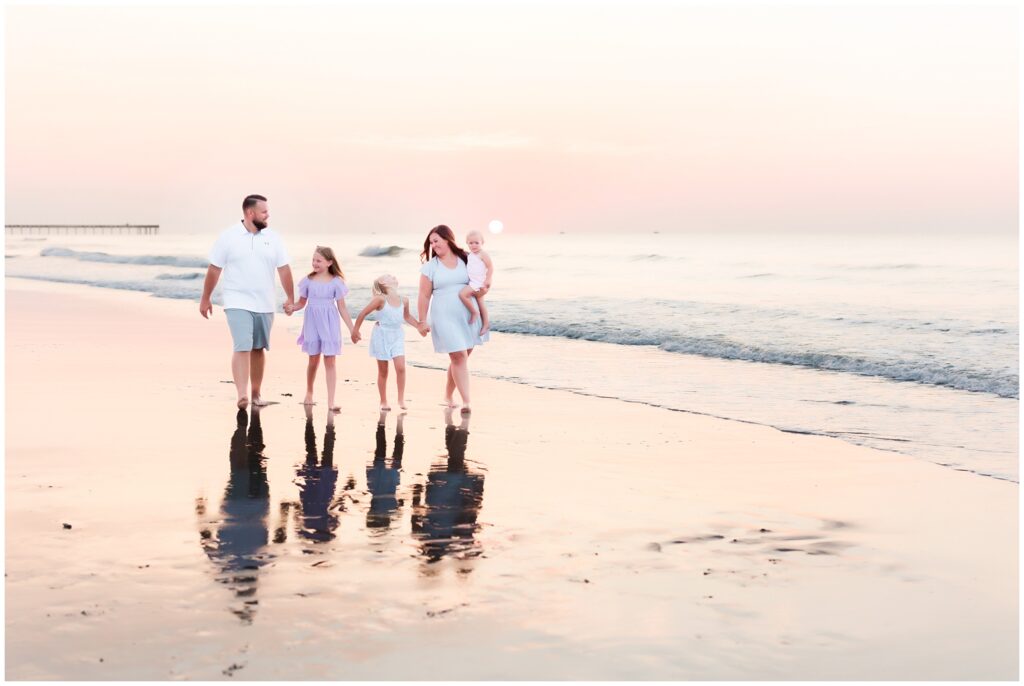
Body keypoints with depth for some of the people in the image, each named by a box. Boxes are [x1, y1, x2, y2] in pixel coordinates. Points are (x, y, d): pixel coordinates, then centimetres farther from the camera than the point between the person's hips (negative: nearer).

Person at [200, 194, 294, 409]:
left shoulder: (272, 238, 3)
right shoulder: (228, 237, -5)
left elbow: (284, 269, 6)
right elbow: (214, 269, 0)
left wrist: (290, 298, 3)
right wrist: (205, 299, 3)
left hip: (264, 305, 4)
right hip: (238, 304, -4)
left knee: (258, 349, 11)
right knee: (242, 348, -15)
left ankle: (256, 393, 23)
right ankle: (242, 395, -21)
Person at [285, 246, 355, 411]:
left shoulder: (336, 282, -2)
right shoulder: (308, 280, 2)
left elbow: (342, 307, 1)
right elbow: (302, 302, 8)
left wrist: (352, 329, -1)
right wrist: (292, 308, -14)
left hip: (329, 324, -2)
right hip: (312, 322, 2)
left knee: (329, 361, -5)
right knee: (313, 360, 10)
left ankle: (331, 401, -5)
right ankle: (309, 394, 32)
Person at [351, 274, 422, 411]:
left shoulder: (404, 300, 1)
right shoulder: (380, 299, -14)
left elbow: (407, 316, 20)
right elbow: (363, 313, -8)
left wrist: (419, 326, 10)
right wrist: (355, 330, -3)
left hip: (397, 336, 3)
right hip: (381, 336, -3)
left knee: (400, 367, -12)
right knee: (383, 371, 5)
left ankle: (401, 399, 2)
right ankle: (383, 402, 17)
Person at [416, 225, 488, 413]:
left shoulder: (465, 260, 6)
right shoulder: (430, 266, 2)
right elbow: (424, 296, 2)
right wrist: (422, 321, -2)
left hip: (468, 316, 3)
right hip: (445, 318, -3)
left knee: (461, 357, 8)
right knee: (459, 357, -10)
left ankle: (448, 395, 27)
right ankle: (466, 401, -9)